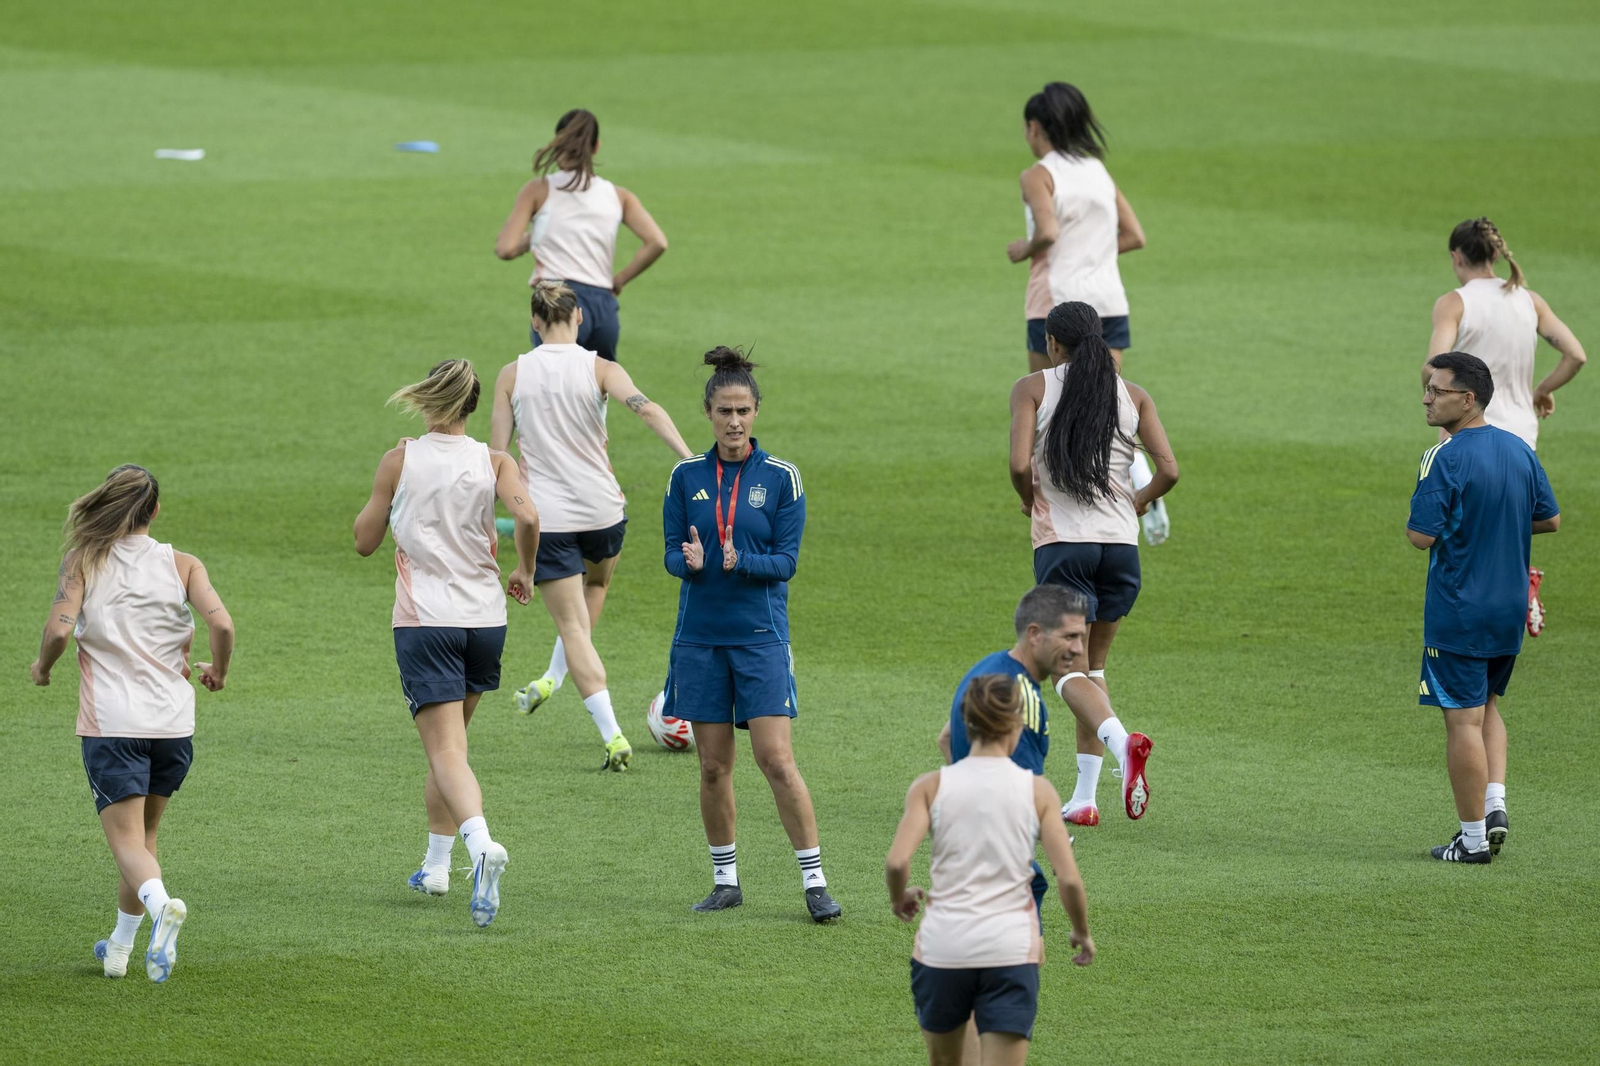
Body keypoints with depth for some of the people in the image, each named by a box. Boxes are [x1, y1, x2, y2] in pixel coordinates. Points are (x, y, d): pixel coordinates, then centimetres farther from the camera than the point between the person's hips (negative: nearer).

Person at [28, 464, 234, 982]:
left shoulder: (83, 561, 0)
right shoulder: (182, 565, 3)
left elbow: (59, 629, -13)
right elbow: (220, 624, -10)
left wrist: (42, 667, 8)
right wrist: (218, 671, 9)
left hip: (109, 722, -3)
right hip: (173, 722, 3)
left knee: (127, 840, -6)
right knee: (144, 832, 20)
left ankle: (159, 902, -36)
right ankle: (120, 947, 25)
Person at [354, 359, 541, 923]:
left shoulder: (399, 460, -2)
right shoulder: (493, 462, 1)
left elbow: (365, 541, 4)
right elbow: (527, 517, -16)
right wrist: (525, 573, 1)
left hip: (423, 619, -3)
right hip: (484, 617, 3)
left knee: (446, 751, -11)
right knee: (450, 740, 23)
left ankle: (481, 843, -37)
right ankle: (436, 864, 27)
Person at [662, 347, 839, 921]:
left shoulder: (780, 477, -1)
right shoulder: (686, 477, 5)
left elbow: (786, 560, -4)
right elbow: (672, 554, 4)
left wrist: (741, 563, -23)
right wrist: (690, 562, -19)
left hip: (760, 634, -3)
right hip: (700, 633, 3)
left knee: (776, 759, -10)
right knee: (713, 765, 5)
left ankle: (814, 881, -6)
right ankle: (725, 879, 18)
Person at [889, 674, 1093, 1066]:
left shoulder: (931, 786, -1)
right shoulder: (1037, 790, 0)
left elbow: (897, 863, -11)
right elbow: (1068, 879, -4)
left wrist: (899, 898, 11)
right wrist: (1082, 933, 15)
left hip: (943, 946, 1)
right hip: (1011, 950, -1)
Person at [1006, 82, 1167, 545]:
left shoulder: (1038, 176, -7)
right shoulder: (1099, 171, 11)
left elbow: (1048, 232, -23)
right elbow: (1135, 236, 12)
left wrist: (1024, 249, -3)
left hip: (1057, 302, -5)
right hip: (1109, 302, 5)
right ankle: (1146, 489, -21)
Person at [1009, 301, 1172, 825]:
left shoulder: (1032, 389, -1)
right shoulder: (1133, 396, 7)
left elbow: (1020, 464, -13)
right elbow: (1169, 470, -2)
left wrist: (1031, 501, 7)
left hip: (1061, 542, -3)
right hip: (1121, 544, 3)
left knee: (1070, 673, -1)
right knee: (1093, 667, 17)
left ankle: (1120, 740, -32)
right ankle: (1084, 798, 13)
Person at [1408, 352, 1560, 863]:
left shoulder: (1444, 459, -18)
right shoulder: (1519, 451, 4)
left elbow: (1422, 535, -21)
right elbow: (1550, 519, 11)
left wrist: (1413, 524, 1)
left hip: (1457, 614, -7)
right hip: (1510, 609, 7)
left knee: (1463, 720, -1)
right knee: (1487, 705, 23)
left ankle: (1473, 838, 2)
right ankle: (1495, 804, 9)